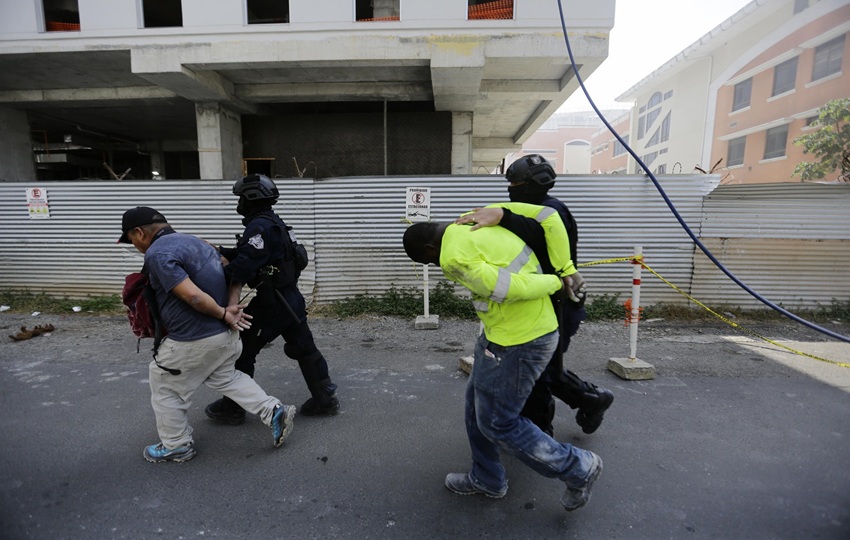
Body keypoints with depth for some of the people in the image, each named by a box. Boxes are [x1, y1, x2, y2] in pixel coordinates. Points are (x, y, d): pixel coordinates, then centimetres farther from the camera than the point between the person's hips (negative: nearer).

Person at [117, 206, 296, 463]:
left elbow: (194, 297, -28)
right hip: (225, 335, 9)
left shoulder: (157, 254, -17)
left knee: (164, 388, 17)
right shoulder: (191, 239, 11)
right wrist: (231, 309, 0)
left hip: (193, 340, -9)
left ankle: (176, 446, 34)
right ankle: (274, 412, 20)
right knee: (225, 377, 28)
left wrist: (223, 314, -12)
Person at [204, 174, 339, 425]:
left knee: (242, 351, 7)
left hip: (273, 302, -9)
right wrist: (217, 251, 14)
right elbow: (246, 254, 19)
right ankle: (326, 398, 23)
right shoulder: (272, 223, 15)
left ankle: (232, 408, 23)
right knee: (304, 348, 15)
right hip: (291, 298, 9)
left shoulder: (259, 226, -16)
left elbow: (244, 265, -25)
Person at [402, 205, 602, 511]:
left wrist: (556, 283, -4)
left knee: (498, 422, 9)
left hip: (519, 341, -9)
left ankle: (579, 468, 26)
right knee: (477, 406, 21)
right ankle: (486, 480, 41)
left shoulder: (455, 256, -19)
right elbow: (549, 216, 3)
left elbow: (512, 289, -21)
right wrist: (566, 269, 2)